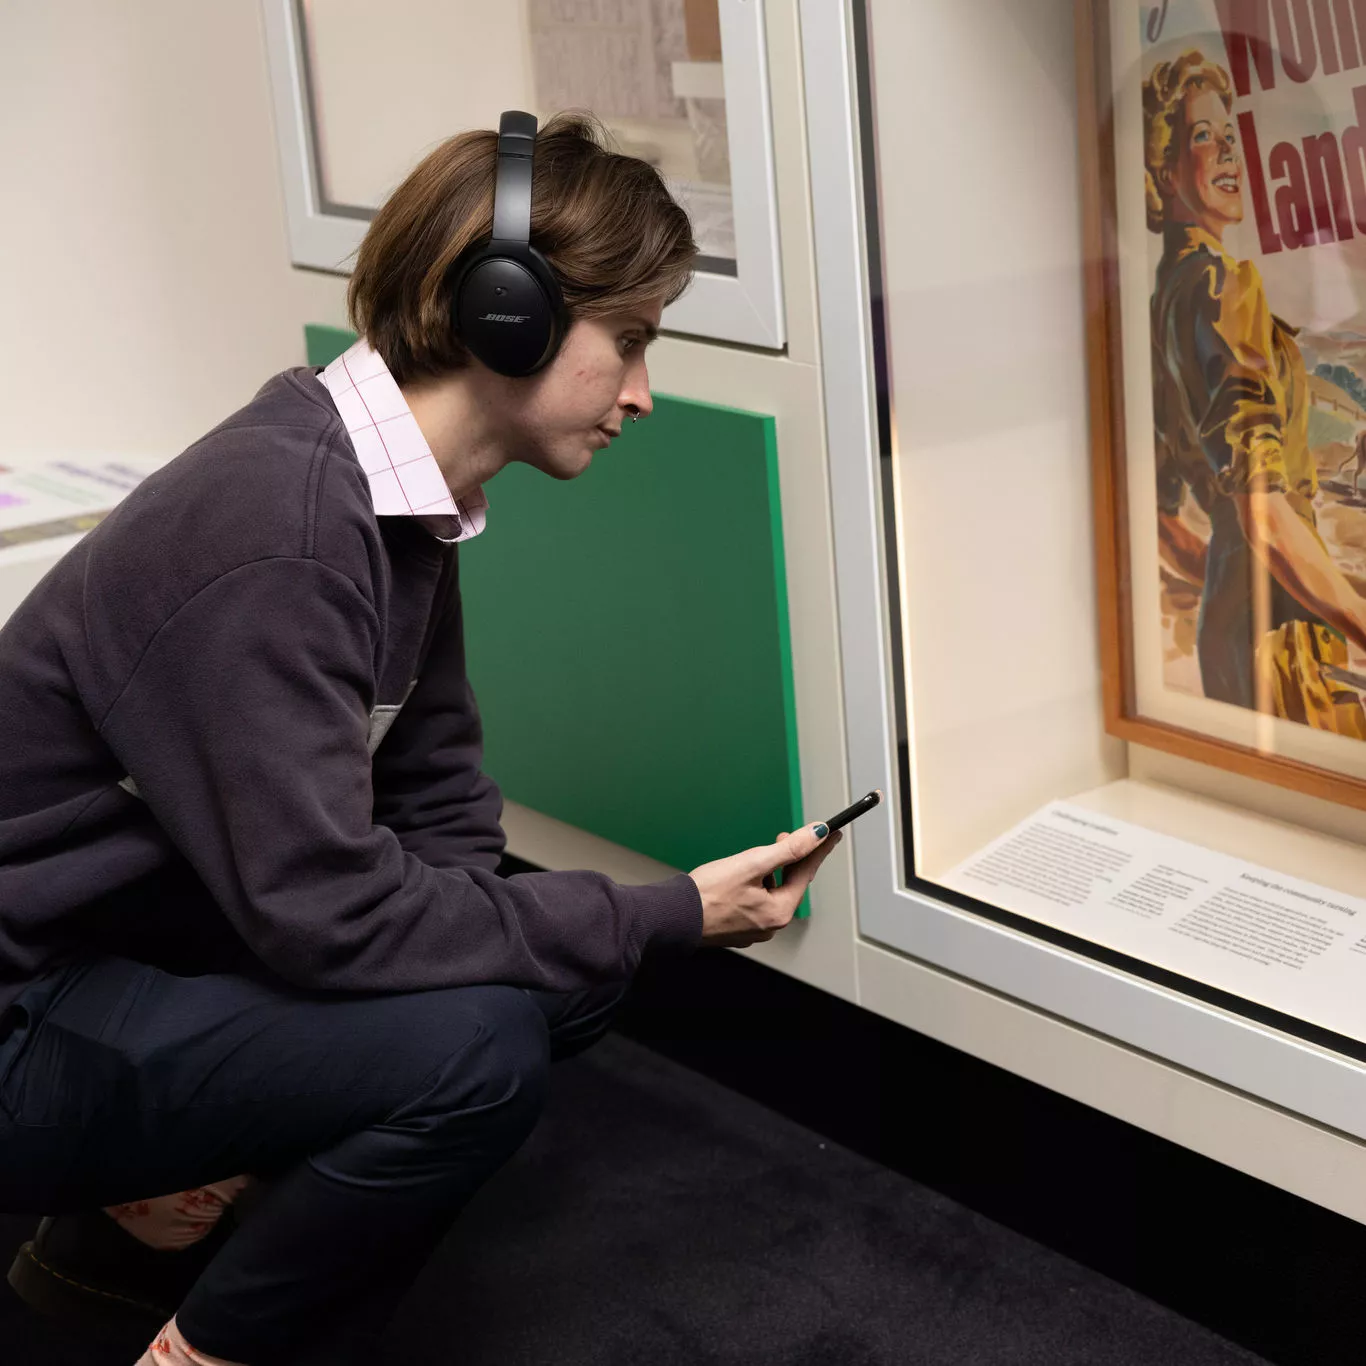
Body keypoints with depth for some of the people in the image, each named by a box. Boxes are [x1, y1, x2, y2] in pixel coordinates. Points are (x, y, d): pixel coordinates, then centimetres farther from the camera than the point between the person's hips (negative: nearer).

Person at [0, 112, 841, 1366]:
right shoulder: (276, 529, -29)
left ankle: (135, 1222, 14)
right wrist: (671, 914, -21)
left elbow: (438, 804, 6)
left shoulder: (407, 498, 1)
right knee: (469, 1051, -25)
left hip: (156, 946, 9)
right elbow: (327, 911, -29)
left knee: (568, 974, 3)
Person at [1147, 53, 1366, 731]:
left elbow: (1158, 521, 19)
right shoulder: (1220, 285, -14)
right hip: (1280, 626, -10)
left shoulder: (1162, 299, 14)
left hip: (1223, 619, 10)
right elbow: (1263, 513, -23)